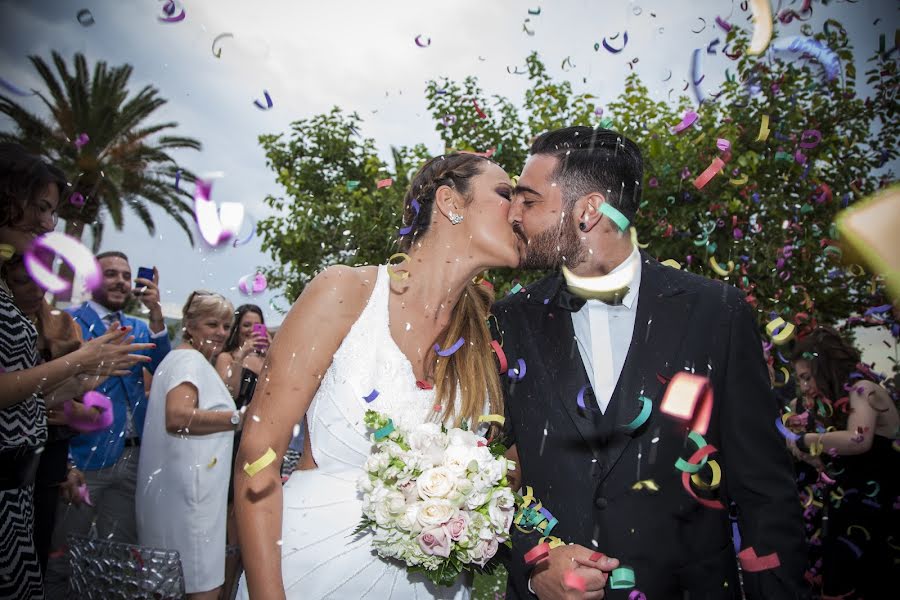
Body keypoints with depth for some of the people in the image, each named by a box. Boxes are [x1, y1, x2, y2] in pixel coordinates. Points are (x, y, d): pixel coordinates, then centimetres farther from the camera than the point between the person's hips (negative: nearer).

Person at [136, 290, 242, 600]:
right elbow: (178, 417, -26)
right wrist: (238, 418, -18)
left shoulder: (184, 358, 20)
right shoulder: (191, 359, -12)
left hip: (177, 489, 11)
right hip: (189, 492, -11)